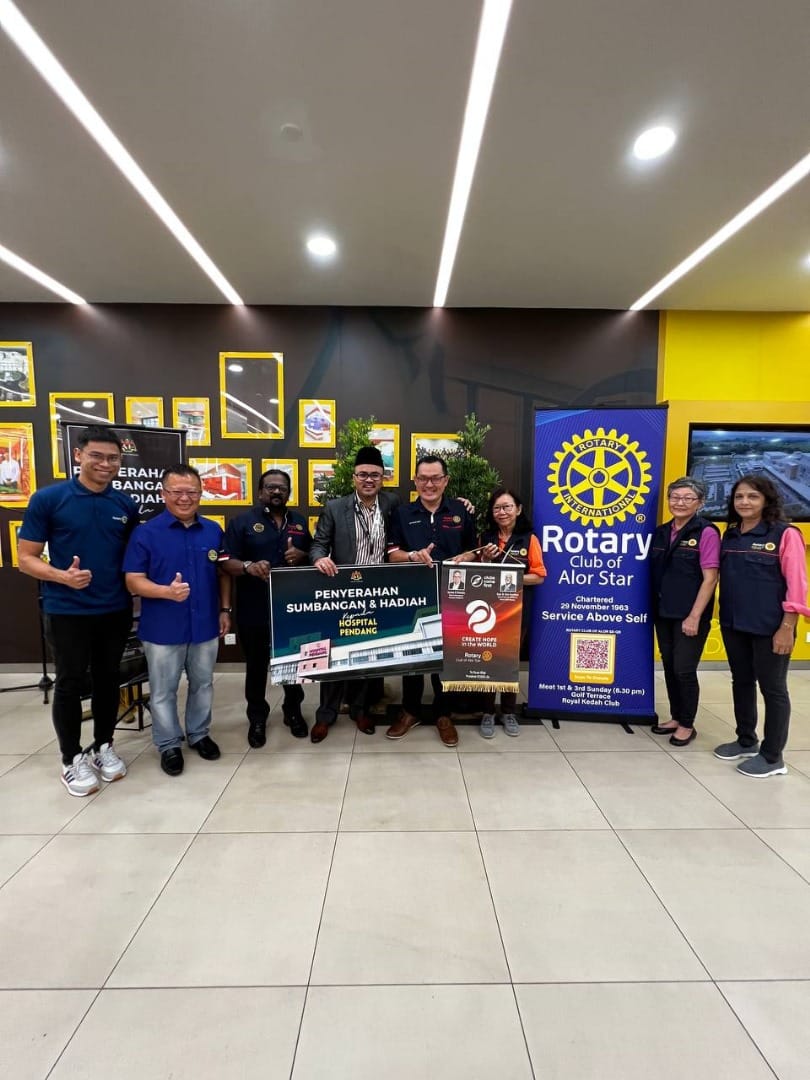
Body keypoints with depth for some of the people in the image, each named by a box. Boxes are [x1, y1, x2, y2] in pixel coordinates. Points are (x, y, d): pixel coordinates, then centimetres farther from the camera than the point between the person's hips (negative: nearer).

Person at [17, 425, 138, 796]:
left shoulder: (126, 505, 2)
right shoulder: (48, 499, -8)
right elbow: (26, 558, -7)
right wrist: (62, 576, -25)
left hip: (116, 611, 3)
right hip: (67, 611, -3)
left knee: (108, 679, 14)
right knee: (71, 683, 8)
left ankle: (103, 747, 32)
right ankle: (72, 758, 26)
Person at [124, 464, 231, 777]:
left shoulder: (214, 531, 2)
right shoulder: (145, 533, -8)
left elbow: (223, 573, 11)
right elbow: (133, 581, -11)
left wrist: (225, 610, 5)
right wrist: (167, 591, -28)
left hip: (205, 626, 3)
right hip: (162, 629, -3)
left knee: (203, 685, 18)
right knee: (163, 691, 11)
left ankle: (199, 734, 37)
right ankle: (169, 744, 30)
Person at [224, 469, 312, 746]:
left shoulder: (300, 522, 12)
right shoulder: (242, 522, 0)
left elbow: (315, 557, 15)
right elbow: (227, 562, -6)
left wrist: (302, 556, -8)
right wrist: (248, 567, -27)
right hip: (255, 610, -3)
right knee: (256, 666, 9)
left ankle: (293, 712, 33)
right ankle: (257, 718, 27)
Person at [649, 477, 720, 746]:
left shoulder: (706, 532, -10)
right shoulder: (661, 532, 7)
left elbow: (710, 578, -13)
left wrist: (694, 616, -16)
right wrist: (654, 608, 9)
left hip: (689, 615, -6)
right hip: (663, 613, 6)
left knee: (684, 670, 1)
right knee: (669, 667, 13)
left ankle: (688, 725, 19)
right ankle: (675, 718, 29)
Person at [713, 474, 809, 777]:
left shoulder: (785, 534, -9)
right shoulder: (730, 535, 8)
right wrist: (724, 618, 8)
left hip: (769, 627, -6)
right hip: (733, 624, 6)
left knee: (773, 689, 6)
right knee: (741, 683, 16)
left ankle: (772, 756, 19)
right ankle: (746, 741, 33)